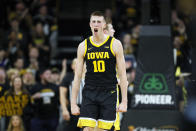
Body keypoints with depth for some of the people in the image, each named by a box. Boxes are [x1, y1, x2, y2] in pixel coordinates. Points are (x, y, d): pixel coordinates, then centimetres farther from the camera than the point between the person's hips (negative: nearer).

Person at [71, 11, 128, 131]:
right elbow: (77, 76, 8)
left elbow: (122, 75, 0)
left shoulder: (115, 44, 0)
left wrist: (124, 101, -7)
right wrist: (73, 103, 3)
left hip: (109, 93, -1)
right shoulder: (83, 46, 5)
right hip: (89, 93, 1)